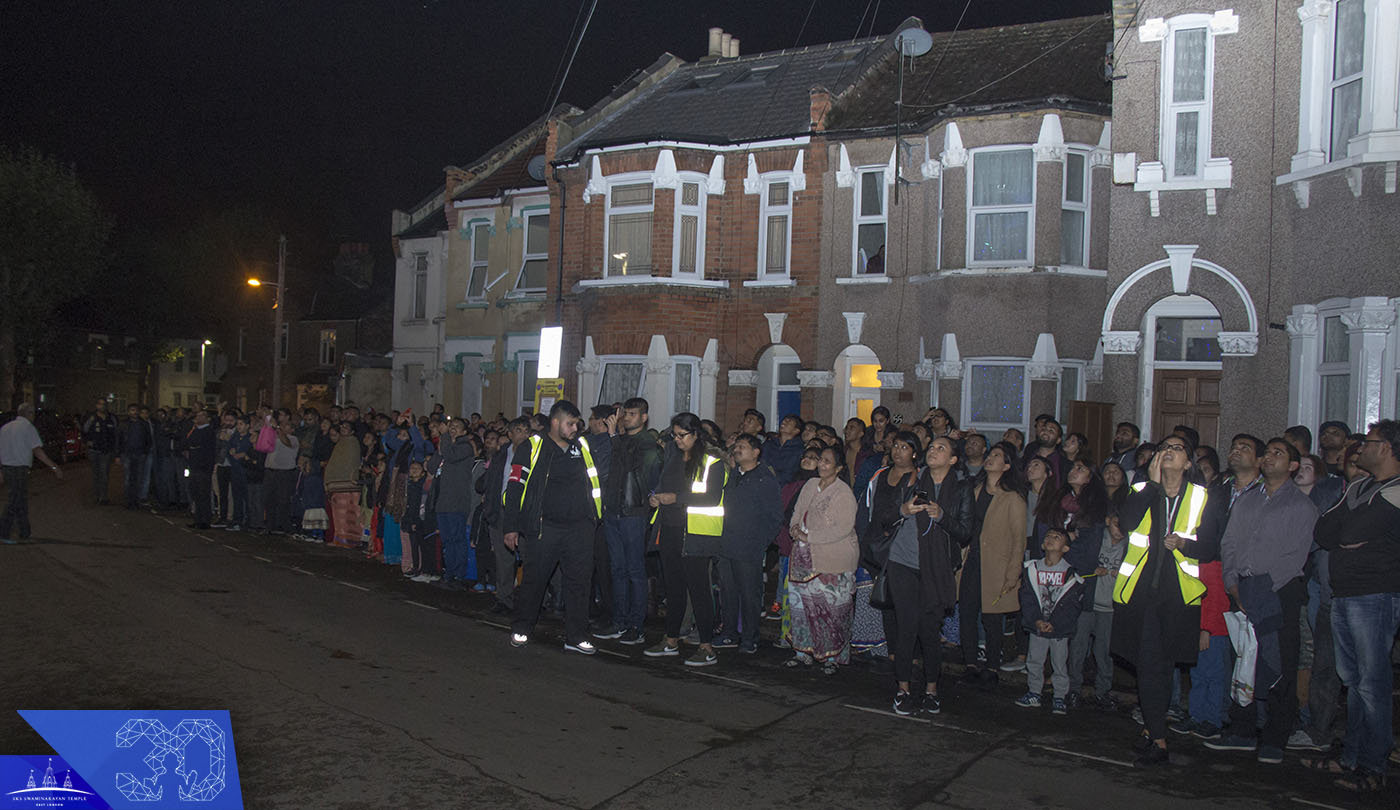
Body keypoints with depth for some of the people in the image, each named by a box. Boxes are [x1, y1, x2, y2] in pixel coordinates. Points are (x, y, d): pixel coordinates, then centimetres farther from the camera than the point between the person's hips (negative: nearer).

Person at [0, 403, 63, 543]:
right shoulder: (28, 428, -9)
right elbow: (37, 451, -16)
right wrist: (54, 467, -17)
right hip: (20, 470, -8)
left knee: (21, 501, 15)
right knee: (15, 502, -2)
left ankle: (24, 532, 20)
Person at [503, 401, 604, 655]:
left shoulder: (583, 447, 12)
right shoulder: (534, 448, -1)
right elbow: (515, 487, -1)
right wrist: (511, 526, -3)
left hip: (579, 529, 3)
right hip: (544, 527, -3)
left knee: (578, 581, 4)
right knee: (533, 579, 5)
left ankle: (576, 637, 13)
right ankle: (520, 629, 23)